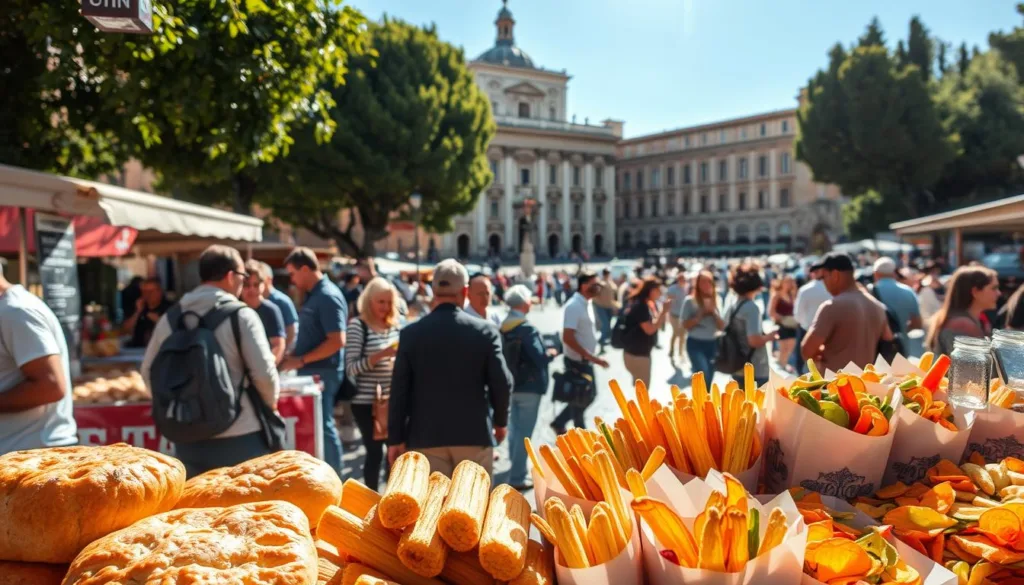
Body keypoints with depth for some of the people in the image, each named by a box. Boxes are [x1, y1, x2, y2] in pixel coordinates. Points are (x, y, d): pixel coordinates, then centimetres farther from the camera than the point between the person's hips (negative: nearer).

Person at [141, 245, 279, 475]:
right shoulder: (241, 315, -10)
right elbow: (263, 373, -13)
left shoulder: (170, 318, 5)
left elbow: (148, 371, 11)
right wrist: (270, 404, 6)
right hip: (239, 438, -5)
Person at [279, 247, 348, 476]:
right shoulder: (312, 296, 13)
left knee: (323, 426, -2)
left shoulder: (328, 297, -16)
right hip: (310, 372, 9)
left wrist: (301, 360, -18)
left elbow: (337, 341, -24)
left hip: (322, 373, -9)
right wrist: (293, 356, 7)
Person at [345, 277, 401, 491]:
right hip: (366, 401, -5)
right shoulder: (358, 325, -8)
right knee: (375, 451, 1)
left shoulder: (395, 326, 7)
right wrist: (380, 355, -24)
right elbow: (351, 368, -13)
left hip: (393, 400, 5)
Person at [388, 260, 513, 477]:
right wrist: (500, 420, 12)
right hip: (475, 435, 0)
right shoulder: (485, 331, -5)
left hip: (426, 437, 1)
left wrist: (396, 438, 5)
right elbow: (502, 382, -5)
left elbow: (399, 389, -2)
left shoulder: (411, 333, -3)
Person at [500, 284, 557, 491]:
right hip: (529, 387, -8)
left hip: (512, 385, 8)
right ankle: (517, 478, 2)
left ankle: (515, 463, 41)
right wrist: (552, 353, -3)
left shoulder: (504, 327, 3)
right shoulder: (527, 328, -21)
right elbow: (540, 359, -24)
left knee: (515, 428, 23)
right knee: (524, 433, -1)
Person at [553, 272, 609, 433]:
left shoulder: (587, 303, 7)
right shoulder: (574, 306, -21)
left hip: (586, 361, 9)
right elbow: (567, 338, -27)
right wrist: (592, 357, -26)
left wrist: (591, 358, 15)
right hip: (577, 362, -9)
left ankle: (559, 423, 30)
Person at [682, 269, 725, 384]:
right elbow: (685, 325, -9)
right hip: (695, 344, -5)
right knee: (703, 375, -21)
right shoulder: (690, 301, -7)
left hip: (712, 344, 5)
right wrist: (700, 315, -19)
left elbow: (722, 326, 3)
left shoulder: (715, 300, 5)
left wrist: (713, 313, -12)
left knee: (708, 379, 10)